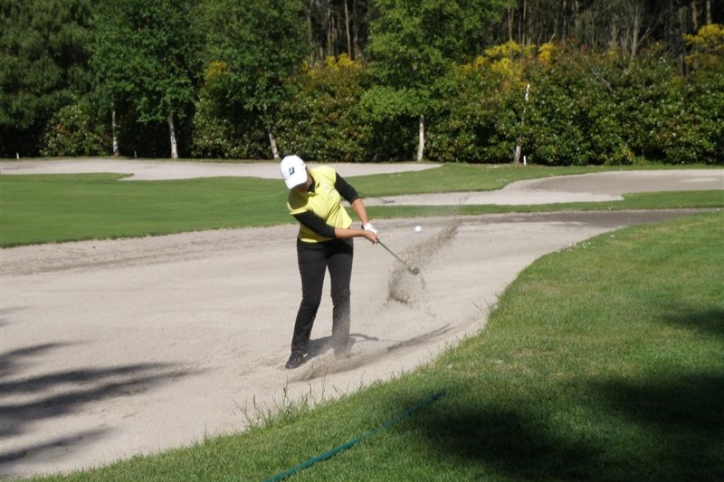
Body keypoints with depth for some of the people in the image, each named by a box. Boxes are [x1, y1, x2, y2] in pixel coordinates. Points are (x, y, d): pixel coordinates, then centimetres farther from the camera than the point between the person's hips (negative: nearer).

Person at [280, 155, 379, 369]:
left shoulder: (327, 174, -18)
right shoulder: (295, 203, -28)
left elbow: (352, 196, -3)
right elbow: (326, 230, -26)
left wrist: (366, 224, -13)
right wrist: (361, 233, -24)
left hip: (342, 242, 3)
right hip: (312, 247, -3)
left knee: (341, 294, -2)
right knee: (311, 299, -4)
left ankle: (341, 346, 7)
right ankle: (299, 350, 11)